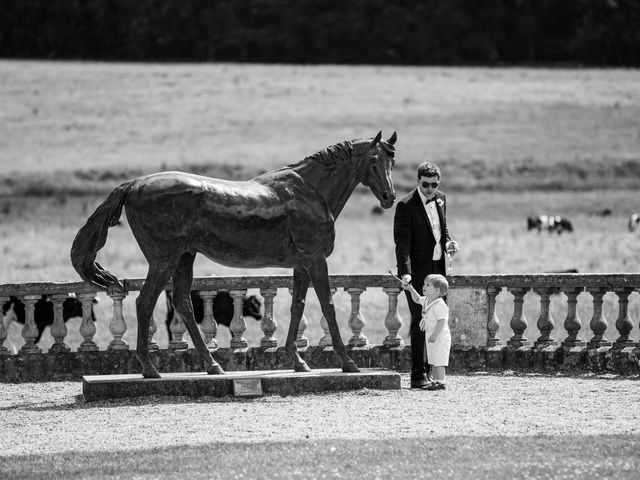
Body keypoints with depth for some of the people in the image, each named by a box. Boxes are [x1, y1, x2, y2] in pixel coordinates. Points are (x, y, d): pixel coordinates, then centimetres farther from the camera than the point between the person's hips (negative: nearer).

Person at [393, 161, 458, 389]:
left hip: (437, 268, 7)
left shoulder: (441, 199, 8)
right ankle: (418, 376, -5)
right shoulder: (406, 206, -14)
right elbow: (402, 242, -19)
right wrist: (405, 272, -30)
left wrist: (448, 243, 0)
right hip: (416, 271, -7)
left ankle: (431, 370, 19)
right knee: (419, 322, -7)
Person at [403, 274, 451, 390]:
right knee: (433, 362, 13)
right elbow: (417, 299, 29)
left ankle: (440, 382, -7)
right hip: (431, 338, 10)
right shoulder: (426, 301, 8)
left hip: (440, 338, -10)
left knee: (439, 361, -9)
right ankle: (435, 381, 19)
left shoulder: (439, 305, -22)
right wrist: (411, 290, 13)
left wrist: (434, 335, -27)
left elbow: (441, 321, -25)